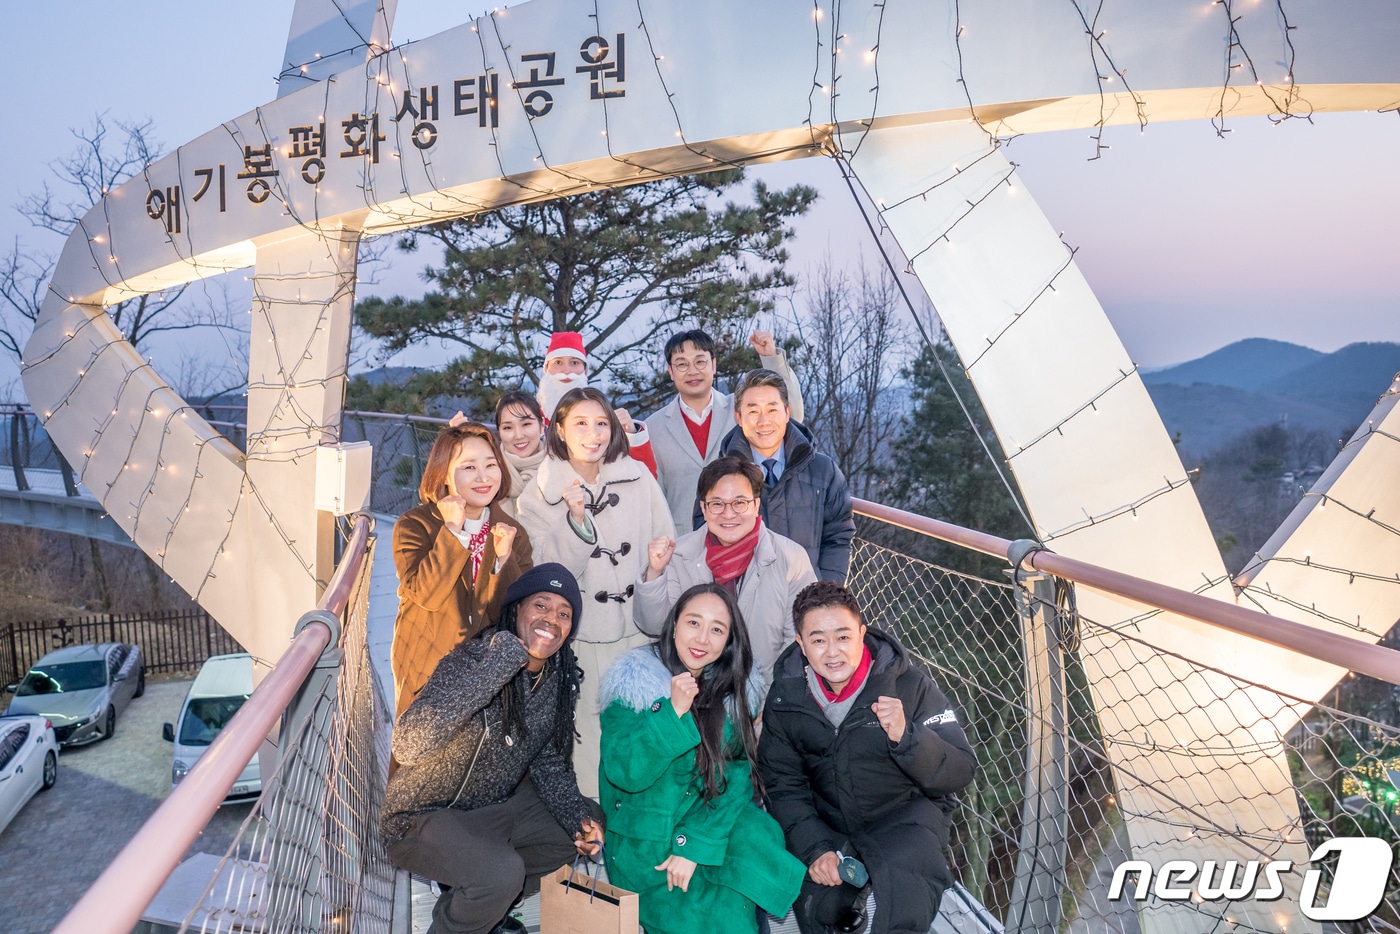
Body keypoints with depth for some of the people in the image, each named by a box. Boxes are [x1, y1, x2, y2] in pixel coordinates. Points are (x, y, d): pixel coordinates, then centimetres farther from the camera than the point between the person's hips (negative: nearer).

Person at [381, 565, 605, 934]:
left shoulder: (560, 680, -5)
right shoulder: (472, 658, -26)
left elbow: (549, 764, 6)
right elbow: (407, 746, -40)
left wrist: (579, 819, -12)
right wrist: (500, 662, -44)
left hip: (498, 805, 8)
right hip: (425, 816, -7)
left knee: (591, 823, 10)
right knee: (502, 873, -30)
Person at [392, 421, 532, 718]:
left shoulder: (513, 534, -1)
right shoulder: (414, 525, -9)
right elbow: (425, 594, -22)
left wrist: (504, 557, -21)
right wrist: (453, 531, -24)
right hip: (425, 671, -2)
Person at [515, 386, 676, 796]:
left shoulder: (638, 476, 2)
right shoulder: (539, 495, 0)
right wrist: (575, 517, -20)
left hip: (641, 626, 1)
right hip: (584, 635, -1)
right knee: (592, 730, 4)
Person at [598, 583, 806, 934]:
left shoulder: (737, 691, -1)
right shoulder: (633, 682, -11)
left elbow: (738, 773, -8)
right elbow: (622, 773, -18)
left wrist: (695, 843, -19)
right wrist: (673, 711, -30)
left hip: (710, 824, 3)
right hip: (644, 841, -3)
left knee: (755, 840, -26)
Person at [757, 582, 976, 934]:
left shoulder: (910, 687, -16)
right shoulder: (785, 697, -8)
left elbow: (961, 772, -17)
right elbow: (783, 784, -2)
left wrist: (906, 737, -36)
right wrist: (815, 847, -17)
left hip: (905, 813, -3)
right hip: (827, 821, 4)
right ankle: (849, 900, 11)